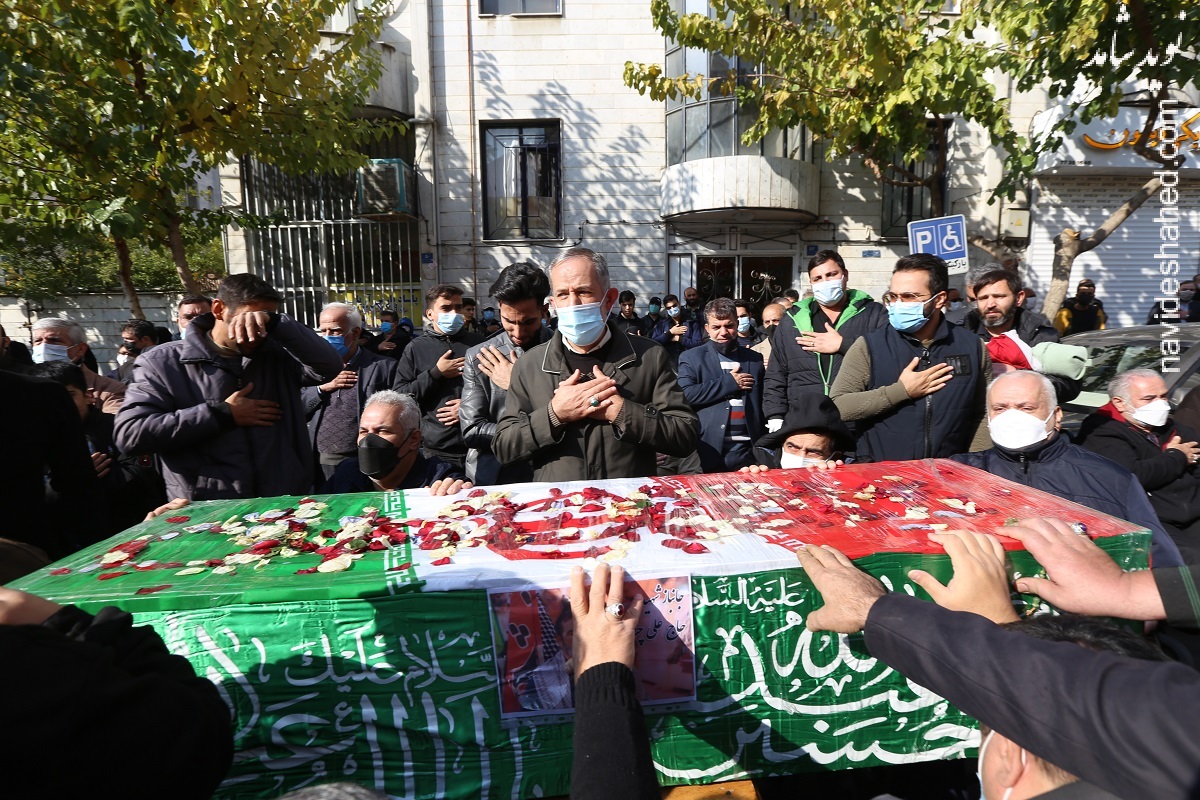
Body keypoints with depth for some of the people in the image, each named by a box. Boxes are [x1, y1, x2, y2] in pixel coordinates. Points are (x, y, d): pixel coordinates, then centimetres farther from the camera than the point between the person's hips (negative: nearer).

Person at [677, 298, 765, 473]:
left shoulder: (755, 359, 14)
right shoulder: (691, 357, 4)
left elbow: (764, 402, 14)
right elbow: (686, 394, -11)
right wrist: (729, 383, -8)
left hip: (747, 450, 3)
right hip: (708, 450, -2)